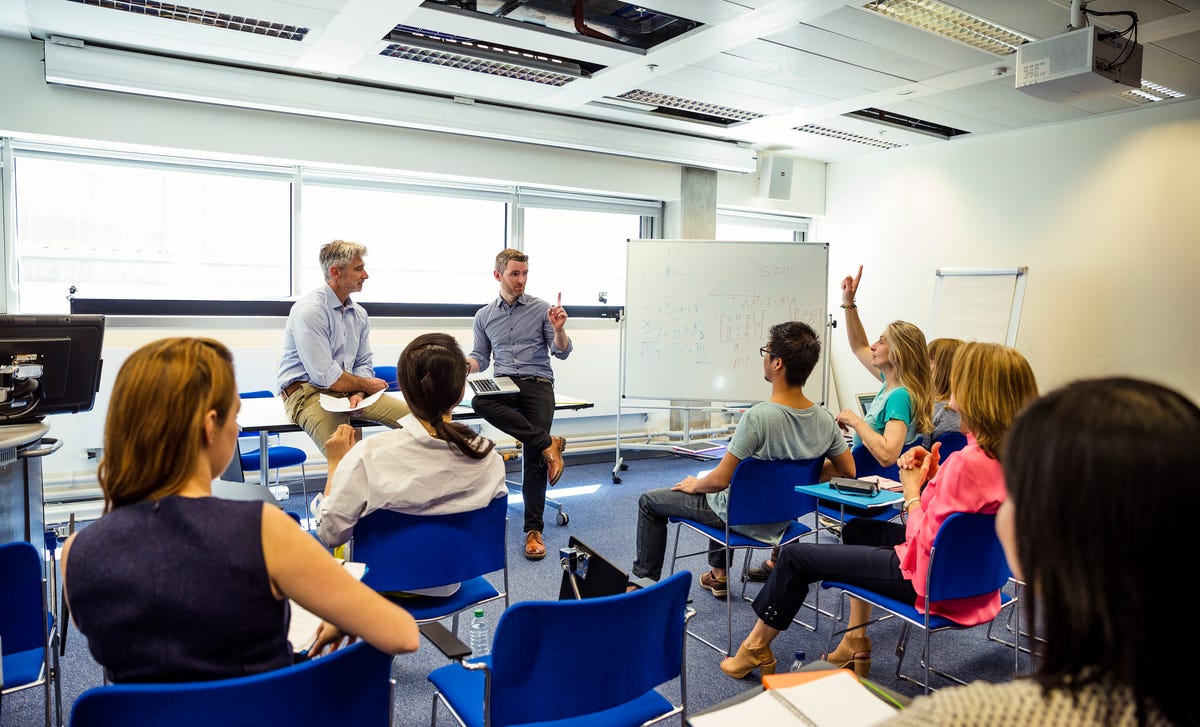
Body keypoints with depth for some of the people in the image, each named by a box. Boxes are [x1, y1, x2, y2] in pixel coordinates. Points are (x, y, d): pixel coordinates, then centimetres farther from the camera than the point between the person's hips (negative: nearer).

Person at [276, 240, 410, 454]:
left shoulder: (359, 314, 11)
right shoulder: (310, 309, -14)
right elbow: (325, 376, -19)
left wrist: (358, 393, -8)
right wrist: (366, 384, -5)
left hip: (349, 389, 8)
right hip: (307, 391, -7)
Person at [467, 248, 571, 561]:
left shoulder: (541, 308, 5)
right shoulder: (484, 316, 14)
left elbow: (562, 353, 3)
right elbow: (481, 358, 17)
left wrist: (558, 330, -18)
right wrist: (466, 363, -6)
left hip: (538, 384, -2)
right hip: (504, 384, 2)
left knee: (533, 457, -15)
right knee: (480, 401, -34)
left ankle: (533, 529, -4)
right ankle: (547, 444, -25)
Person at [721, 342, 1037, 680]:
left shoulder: (969, 462, -32)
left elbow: (924, 546, -25)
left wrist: (912, 491, -12)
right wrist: (934, 475, -3)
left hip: (931, 577, -10)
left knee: (795, 556, 1)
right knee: (856, 528, 31)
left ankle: (754, 651, 24)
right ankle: (856, 643, 33)